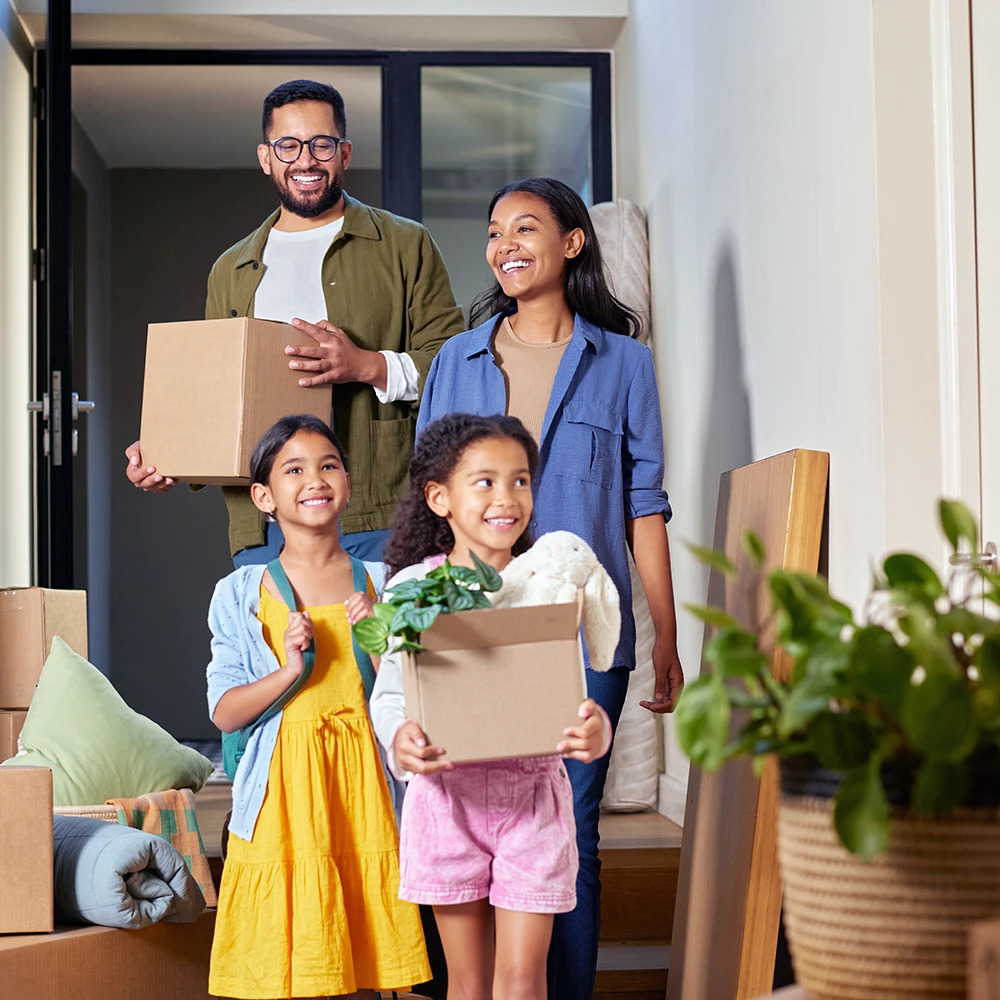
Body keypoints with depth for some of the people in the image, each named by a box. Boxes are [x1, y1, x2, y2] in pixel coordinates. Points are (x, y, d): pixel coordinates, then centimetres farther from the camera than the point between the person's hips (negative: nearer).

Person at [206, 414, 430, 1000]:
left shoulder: (381, 583, 7)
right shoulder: (241, 594, 3)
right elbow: (224, 712, -1)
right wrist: (288, 672, -15)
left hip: (361, 784, 1)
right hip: (283, 794, -1)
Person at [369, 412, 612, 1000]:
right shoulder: (411, 588, -3)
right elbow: (389, 693, 2)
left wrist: (593, 732, -24)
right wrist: (400, 737, -20)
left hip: (532, 792, 0)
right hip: (447, 793, 0)